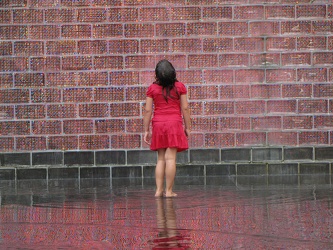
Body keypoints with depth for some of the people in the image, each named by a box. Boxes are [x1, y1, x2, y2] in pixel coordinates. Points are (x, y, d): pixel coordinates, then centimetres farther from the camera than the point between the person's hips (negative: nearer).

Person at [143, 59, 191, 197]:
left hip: (158, 124, 2)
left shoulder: (152, 89, 4)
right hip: (174, 123, -2)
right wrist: (187, 128, 8)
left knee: (160, 159, 10)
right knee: (170, 158, -5)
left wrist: (146, 130, 8)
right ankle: (169, 191, -6)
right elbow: (185, 108, 0)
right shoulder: (180, 87, 1)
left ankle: (159, 190, 4)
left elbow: (148, 110, 3)